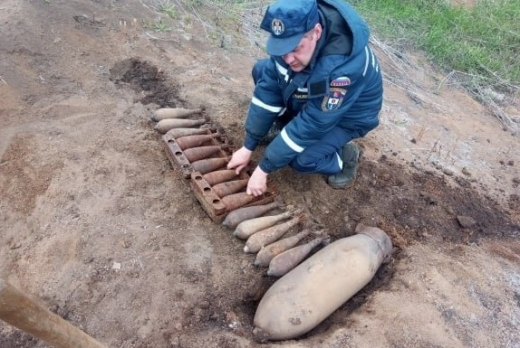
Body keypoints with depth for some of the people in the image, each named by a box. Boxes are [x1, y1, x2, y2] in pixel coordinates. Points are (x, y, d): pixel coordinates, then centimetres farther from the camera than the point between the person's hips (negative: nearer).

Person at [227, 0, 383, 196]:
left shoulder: (342, 66, -42)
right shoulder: (292, 36, -23)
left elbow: (313, 124, -35)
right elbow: (267, 88, -16)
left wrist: (264, 168, -29)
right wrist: (248, 147, -15)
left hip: (347, 116, -6)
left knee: (301, 160, -28)